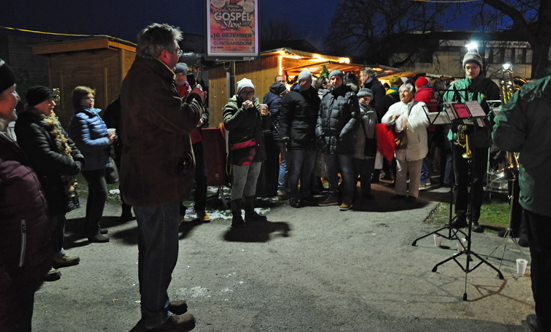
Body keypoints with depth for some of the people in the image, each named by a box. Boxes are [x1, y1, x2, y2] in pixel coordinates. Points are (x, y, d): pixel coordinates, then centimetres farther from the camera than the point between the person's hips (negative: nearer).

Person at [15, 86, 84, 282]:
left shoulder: (50, 122, 11)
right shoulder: (30, 126, -21)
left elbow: (67, 143, 13)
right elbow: (45, 157, -29)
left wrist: (78, 160, -5)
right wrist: (73, 166, -22)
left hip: (59, 183, 10)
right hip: (45, 186, -10)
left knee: (59, 219, 20)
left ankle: (57, 254, 37)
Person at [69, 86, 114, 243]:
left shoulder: (93, 114, 12)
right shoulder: (80, 118, -17)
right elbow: (85, 144, -24)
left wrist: (108, 137, 3)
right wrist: (107, 141, -17)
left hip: (98, 163, 10)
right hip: (91, 164, -10)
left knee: (95, 193, 18)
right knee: (101, 194, -8)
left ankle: (90, 226, 32)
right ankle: (93, 231, 3)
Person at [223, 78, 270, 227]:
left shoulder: (256, 104, 14)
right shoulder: (232, 106, -6)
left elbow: (266, 126, 17)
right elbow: (228, 124, -23)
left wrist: (266, 115, -4)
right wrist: (243, 109, -26)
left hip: (257, 150, 7)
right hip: (240, 152, -7)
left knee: (252, 181, 15)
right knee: (239, 184, -6)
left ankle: (250, 212, 28)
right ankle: (236, 216, 5)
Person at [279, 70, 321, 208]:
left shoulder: (314, 96, 18)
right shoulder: (291, 96, 1)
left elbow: (318, 115, 24)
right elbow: (283, 117, -4)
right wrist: (284, 134, -14)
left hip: (312, 139, 6)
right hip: (297, 139, -6)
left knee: (308, 169, 12)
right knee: (295, 169, -2)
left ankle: (305, 195, 23)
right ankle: (293, 197, 6)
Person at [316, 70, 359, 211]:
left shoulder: (349, 96, -3)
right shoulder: (326, 97, 16)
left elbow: (355, 117, -10)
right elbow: (320, 116, 21)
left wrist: (345, 132, -19)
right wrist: (319, 130, 6)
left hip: (343, 141, -6)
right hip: (327, 140, 7)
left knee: (346, 170, 1)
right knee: (330, 170, 15)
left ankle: (347, 199, 11)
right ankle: (332, 196, 28)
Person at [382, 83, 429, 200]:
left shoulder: (420, 106, 1)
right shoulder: (395, 107, 13)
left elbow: (425, 120, -15)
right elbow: (384, 121, 5)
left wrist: (408, 122, -20)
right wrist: (392, 117, -16)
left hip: (415, 145, -3)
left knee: (415, 171, 5)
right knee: (400, 170, 10)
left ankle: (413, 194, 15)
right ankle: (401, 192, 21)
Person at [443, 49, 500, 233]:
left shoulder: (489, 86, 4)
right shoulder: (456, 86, 8)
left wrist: (485, 121, -18)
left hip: (480, 139, -1)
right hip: (458, 137, 1)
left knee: (477, 180, 3)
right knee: (460, 179, 6)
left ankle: (474, 218, 13)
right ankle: (460, 216, 16)